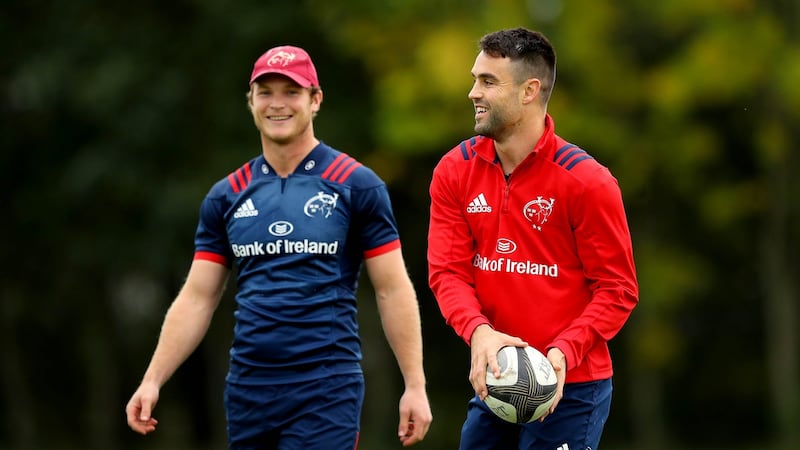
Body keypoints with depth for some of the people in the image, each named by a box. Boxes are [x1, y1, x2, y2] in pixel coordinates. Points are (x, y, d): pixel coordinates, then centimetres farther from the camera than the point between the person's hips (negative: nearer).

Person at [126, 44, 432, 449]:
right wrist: (152, 380, 2)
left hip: (325, 389, -4)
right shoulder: (227, 196, 10)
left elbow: (393, 290, -1)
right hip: (247, 392, 4)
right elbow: (197, 299, 11)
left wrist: (415, 386, -7)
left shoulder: (357, 185, 0)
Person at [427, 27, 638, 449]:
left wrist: (565, 352, -22)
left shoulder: (586, 180, -10)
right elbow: (447, 270, -2)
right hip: (491, 379, 5)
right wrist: (478, 332, -21)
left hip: (569, 386, -5)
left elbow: (618, 289, -8)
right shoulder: (454, 171, 3)